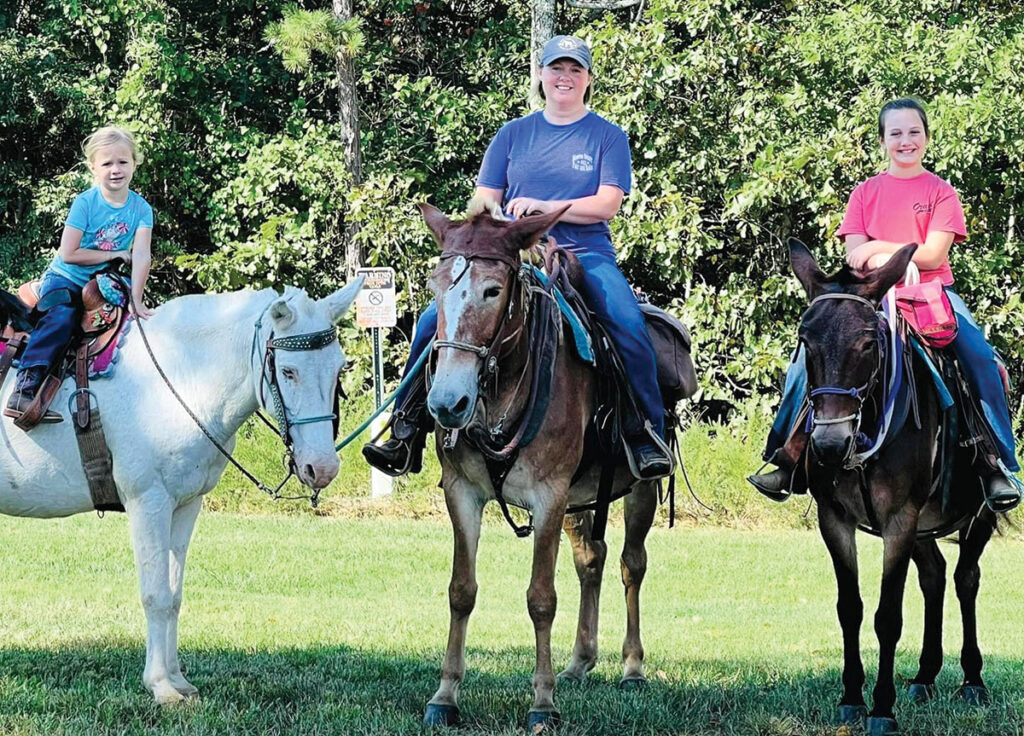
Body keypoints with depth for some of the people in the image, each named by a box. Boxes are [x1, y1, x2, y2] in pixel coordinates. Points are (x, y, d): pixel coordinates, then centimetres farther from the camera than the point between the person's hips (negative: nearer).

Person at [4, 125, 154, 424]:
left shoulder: (140, 208, -5)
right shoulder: (85, 203, -14)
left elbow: (141, 256, -13)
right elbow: (69, 254, -18)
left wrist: (136, 299, -24)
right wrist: (114, 254, -14)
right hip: (64, 279, -6)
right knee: (62, 316, -30)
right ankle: (25, 387, -41)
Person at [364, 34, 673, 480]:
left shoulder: (608, 137, 8)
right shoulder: (514, 135, 15)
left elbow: (607, 205, -4)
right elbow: (483, 203, 13)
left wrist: (544, 208, -16)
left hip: (585, 255, -2)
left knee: (629, 326, -32)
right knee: (433, 321, -16)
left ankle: (649, 435, -22)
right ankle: (406, 432, -7)